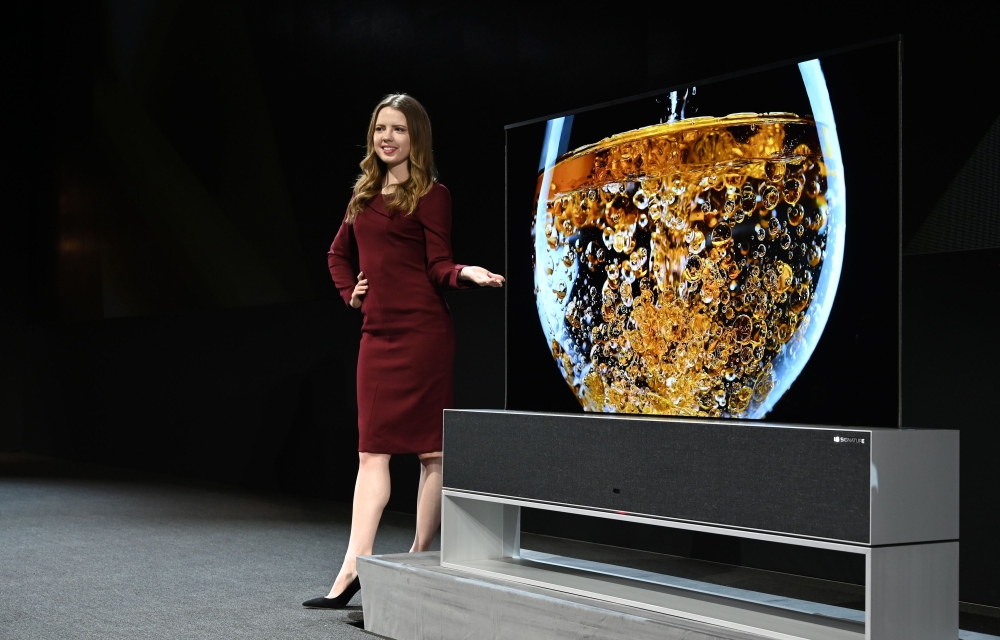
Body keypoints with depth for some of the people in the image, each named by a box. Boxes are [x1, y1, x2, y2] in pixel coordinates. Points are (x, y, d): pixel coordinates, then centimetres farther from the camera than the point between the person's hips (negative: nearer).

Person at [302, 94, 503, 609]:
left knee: (431, 449, 0)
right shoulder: (365, 194, 16)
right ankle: (353, 571, 6)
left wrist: (465, 274, -27)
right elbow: (339, 253, 29)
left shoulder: (430, 195, -2)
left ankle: (418, 561, 8)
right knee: (372, 450, 5)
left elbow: (438, 264, -7)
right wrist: (349, 293, 13)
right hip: (376, 332, 7)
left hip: (421, 333, -7)